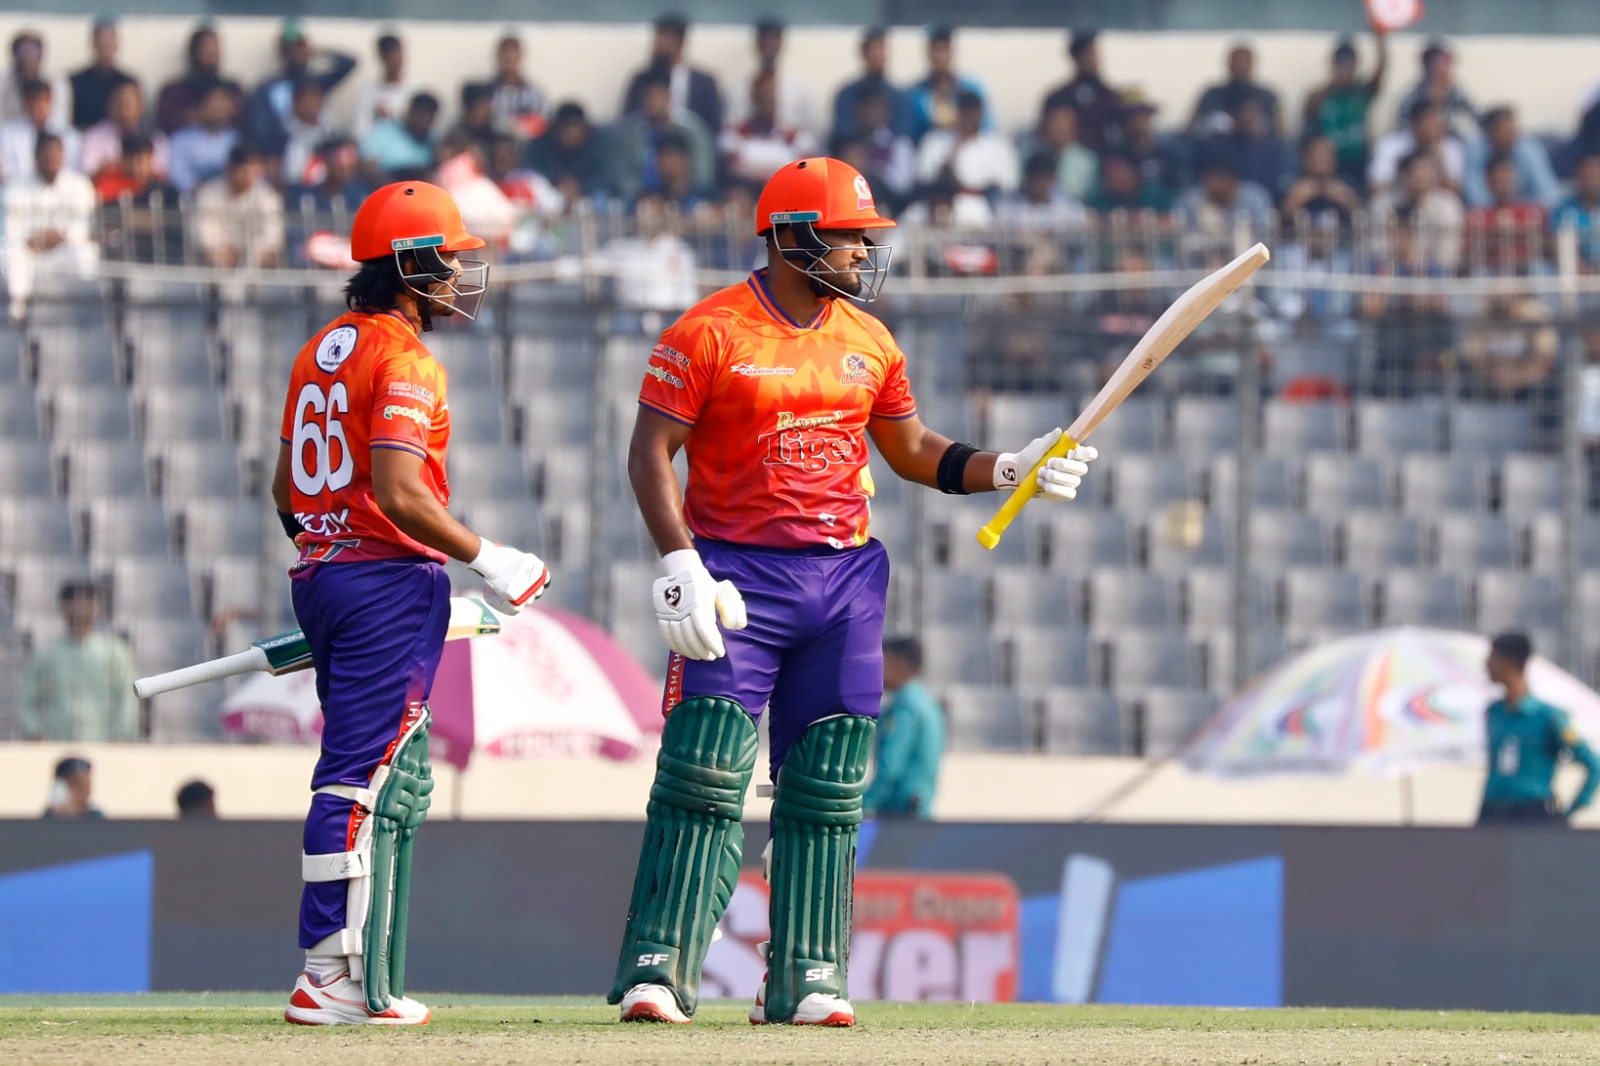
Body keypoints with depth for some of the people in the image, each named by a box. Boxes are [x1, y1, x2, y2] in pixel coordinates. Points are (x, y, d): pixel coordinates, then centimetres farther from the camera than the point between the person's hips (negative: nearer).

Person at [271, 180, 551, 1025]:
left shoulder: (321, 351, 15)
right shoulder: (404, 361, -13)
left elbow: (286, 488, 19)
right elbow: (399, 492, -22)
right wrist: (485, 559, -14)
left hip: (320, 575, 9)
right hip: (390, 579, -9)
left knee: (395, 785, 14)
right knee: (364, 775, -10)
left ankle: (368, 977, 13)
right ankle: (331, 979, -14)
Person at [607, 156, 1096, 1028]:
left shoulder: (869, 341, 11)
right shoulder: (709, 332, -7)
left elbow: (912, 451, 20)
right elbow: (651, 452, -8)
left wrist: (1009, 470, 6)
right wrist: (679, 564, -18)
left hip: (846, 576, 5)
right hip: (738, 576, -5)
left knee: (827, 789, 4)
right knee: (704, 775, -11)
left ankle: (805, 979, 8)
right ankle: (657, 971, -9)